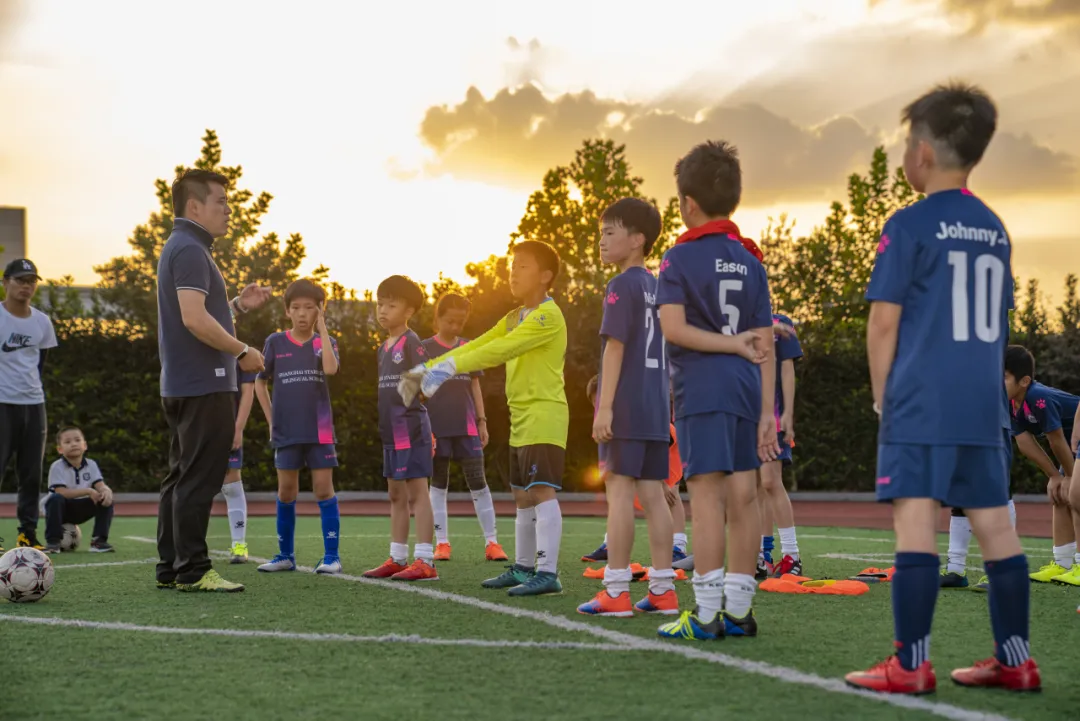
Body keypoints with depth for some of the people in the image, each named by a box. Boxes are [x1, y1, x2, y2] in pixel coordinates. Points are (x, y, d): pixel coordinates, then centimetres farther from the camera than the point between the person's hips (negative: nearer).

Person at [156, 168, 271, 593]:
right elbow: (194, 319, -24)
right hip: (205, 386, -11)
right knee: (198, 480, -8)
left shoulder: (180, 248, 19)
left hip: (181, 384, 11)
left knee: (181, 479, 11)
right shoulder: (190, 251, -13)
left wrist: (238, 306, 14)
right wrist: (243, 351, -16)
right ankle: (191, 570, -6)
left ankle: (170, 568, 15)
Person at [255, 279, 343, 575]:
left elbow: (330, 368, -19)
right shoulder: (275, 342, 3)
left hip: (319, 430, -1)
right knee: (286, 491, 6)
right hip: (286, 431, 1)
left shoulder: (325, 341, 3)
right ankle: (285, 555, 16)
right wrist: (271, 418, 3)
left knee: (323, 488, -2)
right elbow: (260, 382, 11)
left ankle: (331, 556, 2)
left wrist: (322, 328, -13)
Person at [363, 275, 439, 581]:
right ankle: (397, 559, 20)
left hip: (411, 427, -9)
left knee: (417, 492, -8)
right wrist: (385, 424, 19)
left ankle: (425, 562, -7)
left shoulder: (412, 343, -9)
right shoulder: (383, 347, 16)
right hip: (390, 429, 9)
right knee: (396, 495, 13)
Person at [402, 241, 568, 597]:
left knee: (541, 491, -15)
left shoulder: (548, 316, -12)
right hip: (521, 421, 10)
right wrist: (426, 370, 6)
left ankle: (548, 573, -18)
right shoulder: (514, 318, 19)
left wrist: (450, 366, -26)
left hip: (544, 417, -10)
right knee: (523, 495, 14)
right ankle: (523, 568, 23)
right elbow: (477, 346, 15)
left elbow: (501, 350, -23)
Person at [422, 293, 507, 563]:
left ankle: (491, 542, 1)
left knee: (478, 483, -2)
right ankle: (442, 543, 10)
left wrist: (482, 421, 8)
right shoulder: (426, 349, 1)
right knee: (438, 485, 4)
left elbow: (475, 386, 14)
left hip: (466, 427, 2)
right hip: (437, 428, -2)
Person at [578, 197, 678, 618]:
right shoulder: (659, 288, 17)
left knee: (619, 490, -6)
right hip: (656, 409, 8)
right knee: (652, 494, 8)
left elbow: (615, 347, -15)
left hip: (625, 409, -8)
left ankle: (615, 591, -6)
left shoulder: (622, 287, -8)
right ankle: (662, 590, 8)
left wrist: (604, 407, -17)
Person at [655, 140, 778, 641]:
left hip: (702, 389, -6)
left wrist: (732, 344, -5)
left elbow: (673, 329, -14)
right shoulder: (751, 261, 12)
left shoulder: (680, 257, -2)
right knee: (742, 496, 7)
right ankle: (738, 608, 13)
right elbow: (765, 344, 8)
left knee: (706, 493, -7)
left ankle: (706, 614, -8)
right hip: (746, 389, 6)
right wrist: (767, 411, 8)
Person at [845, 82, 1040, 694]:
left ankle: (911, 666, -6)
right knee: (996, 526, 10)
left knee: (916, 523, -6)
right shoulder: (995, 230, 13)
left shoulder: (911, 225, -6)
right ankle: (1016, 659, 15)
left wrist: (882, 395, 3)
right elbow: (998, 323, 18)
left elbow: (884, 322, -8)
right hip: (984, 406, 7)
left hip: (921, 406, -6)